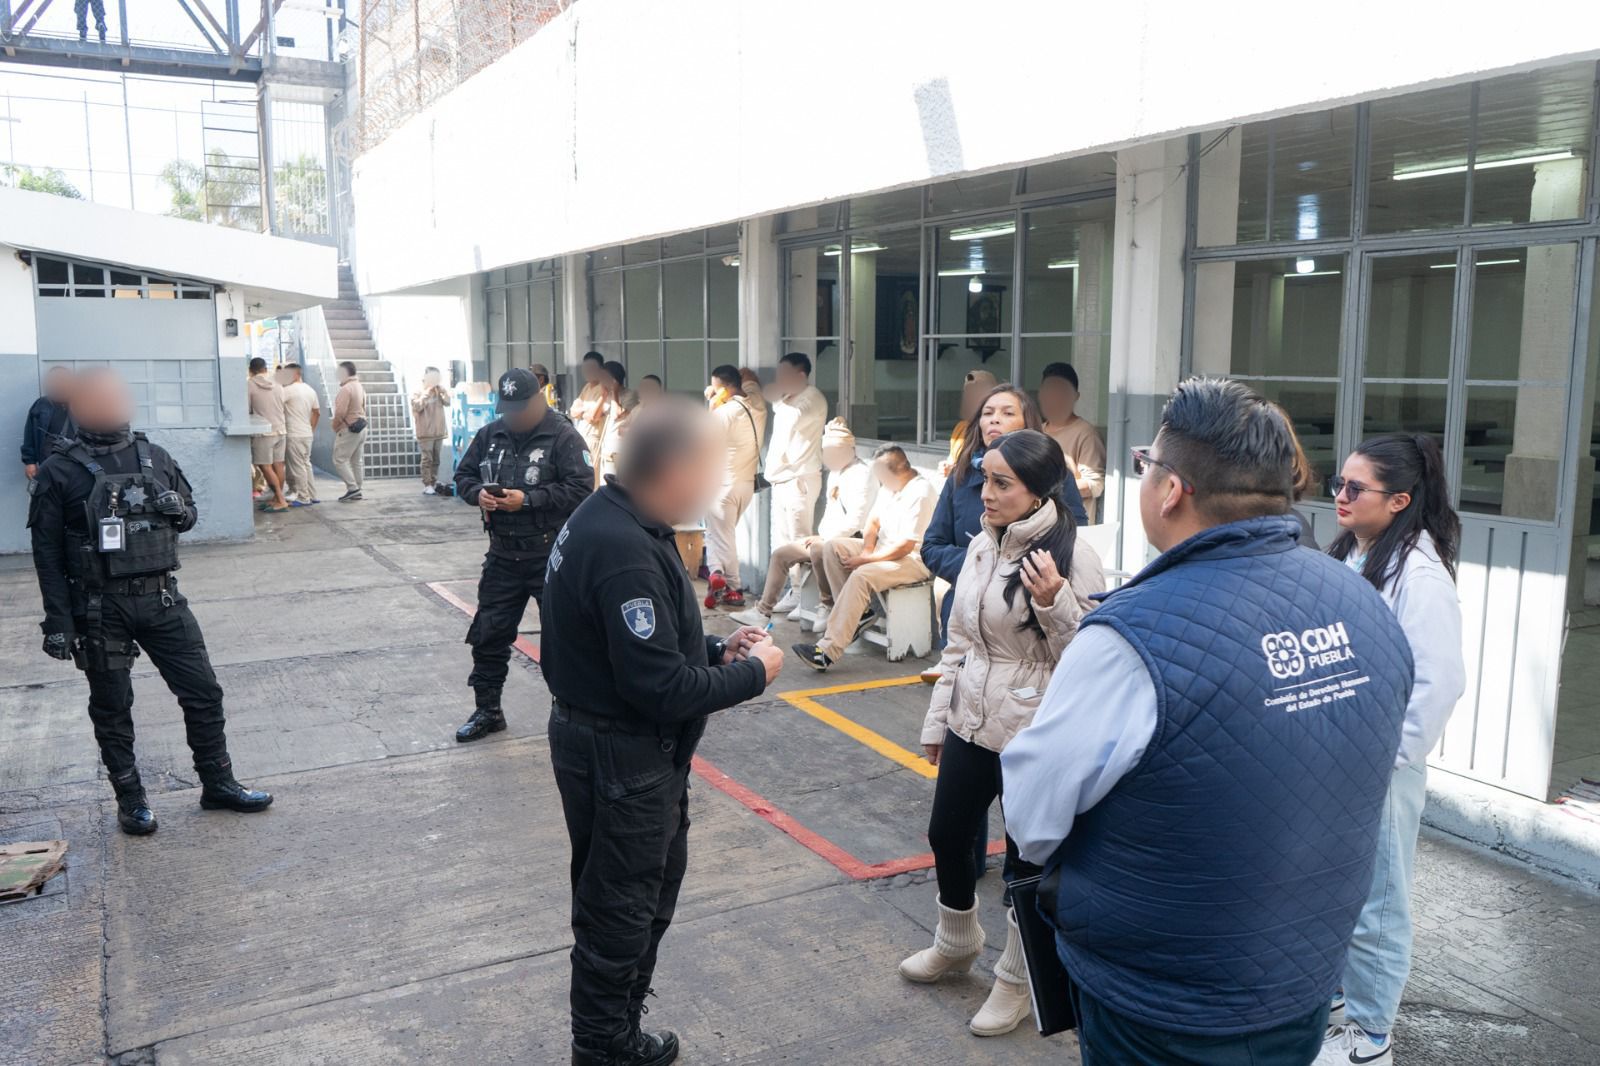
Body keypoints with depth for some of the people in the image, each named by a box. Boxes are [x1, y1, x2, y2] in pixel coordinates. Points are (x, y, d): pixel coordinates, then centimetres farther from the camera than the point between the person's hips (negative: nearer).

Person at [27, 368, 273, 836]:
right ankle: (130, 800, 25)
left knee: (203, 692, 6)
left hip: (161, 599, 4)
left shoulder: (154, 457, 6)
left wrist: (178, 511, -6)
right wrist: (58, 622, -10)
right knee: (112, 708, 9)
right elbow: (47, 553, -6)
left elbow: (190, 511, 19)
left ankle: (218, 784, 21)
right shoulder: (60, 471, -6)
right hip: (100, 609, -3)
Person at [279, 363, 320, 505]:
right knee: (306, 464, 15)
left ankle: (304, 498, 0)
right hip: (307, 434, 8)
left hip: (294, 435, -8)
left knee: (297, 467, -2)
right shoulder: (310, 390, 12)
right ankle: (312, 495, 17)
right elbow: (317, 413, 17)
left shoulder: (289, 390, -13)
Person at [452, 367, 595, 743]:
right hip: (503, 555, 6)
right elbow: (463, 476, 14)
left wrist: (528, 499, -23)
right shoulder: (490, 434, 7)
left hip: (551, 557, -6)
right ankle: (487, 710, 29)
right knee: (488, 634, 13)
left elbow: (580, 488, -19)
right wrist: (478, 493, -9)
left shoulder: (563, 436, -11)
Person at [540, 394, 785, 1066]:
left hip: (621, 740, 10)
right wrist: (753, 673, -16)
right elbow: (662, 687, -29)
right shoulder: (624, 552, -29)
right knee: (620, 906, 10)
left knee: (657, 878, 25)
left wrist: (717, 650, 2)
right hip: (621, 752, -10)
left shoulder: (614, 518, 3)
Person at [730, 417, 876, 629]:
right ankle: (762, 611, 3)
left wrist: (824, 537, -16)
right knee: (780, 553, 1)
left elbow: (855, 520, -20)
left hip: (851, 540, -10)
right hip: (828, 538, 10)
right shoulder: (836, 472, 19)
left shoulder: (862, 474, -12)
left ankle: (827, 607, -20)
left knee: (817, 549, -38)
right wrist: (820, 535, 6)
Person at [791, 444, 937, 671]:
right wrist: (867, 548, -6)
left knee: (862, 575, -34)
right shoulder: (888, 486, 11)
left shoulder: (919, 492, -19)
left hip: (912, 560, -10)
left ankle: (828, 651, -38)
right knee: (833, 547, -5)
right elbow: (873, 521, 16)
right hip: (883, 548, 10)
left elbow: (905, 546, -23)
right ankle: (858, 612, -8)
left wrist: (866, 559, -18)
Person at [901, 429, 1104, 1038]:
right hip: (971, 725, 7)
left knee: (1027, 859, 9)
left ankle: (1018, 979, 33)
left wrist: (1053, 603, -30)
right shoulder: (981, 547, 4)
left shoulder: (1071, 557, -16)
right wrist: (937, 717, 15)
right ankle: (956, 944, 47)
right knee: (947, 834, 20)